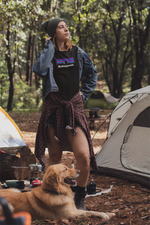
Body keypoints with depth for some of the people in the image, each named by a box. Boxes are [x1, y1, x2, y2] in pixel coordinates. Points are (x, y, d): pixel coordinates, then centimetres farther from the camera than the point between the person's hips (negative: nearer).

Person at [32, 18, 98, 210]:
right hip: (52, 108, -1)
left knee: (83, 155, -13)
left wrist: (84, 94, 10)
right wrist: (49, 46, -12)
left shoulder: (78, 53, 7)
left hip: (74, 107, 1)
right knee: (54, 156, 8)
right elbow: (39, 70, -22)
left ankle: (80, 198, 8)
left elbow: (91, 75, 21)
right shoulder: (48, 53, 1)